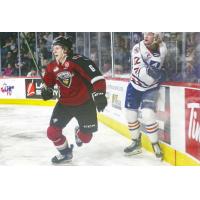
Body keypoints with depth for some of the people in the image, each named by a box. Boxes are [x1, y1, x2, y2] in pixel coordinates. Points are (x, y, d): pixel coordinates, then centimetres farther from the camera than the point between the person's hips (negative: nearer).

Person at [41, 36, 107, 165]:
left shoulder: (77, 61, -23)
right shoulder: (52, 67, -1)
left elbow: (95, 76, -29)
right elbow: (48, 83, 16)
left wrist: (99, 94, -35)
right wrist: (47, 90, -6)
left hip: (84, 103, -5)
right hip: (64, 103, 5)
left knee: (86, 136, 4)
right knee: (53, 132, -5)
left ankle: (79, 133, 43)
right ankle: (65, 153, 21)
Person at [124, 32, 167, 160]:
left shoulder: (162, 49, -16)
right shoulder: (138, 48, -18)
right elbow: (137, 70, -29)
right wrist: (149, 71, -46)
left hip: (150, 88, -2)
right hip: (135, 86, 2)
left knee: (147, 116, -17)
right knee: (130, 114, 8)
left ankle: (156, 145, 4)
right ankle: (136, 143, 29)